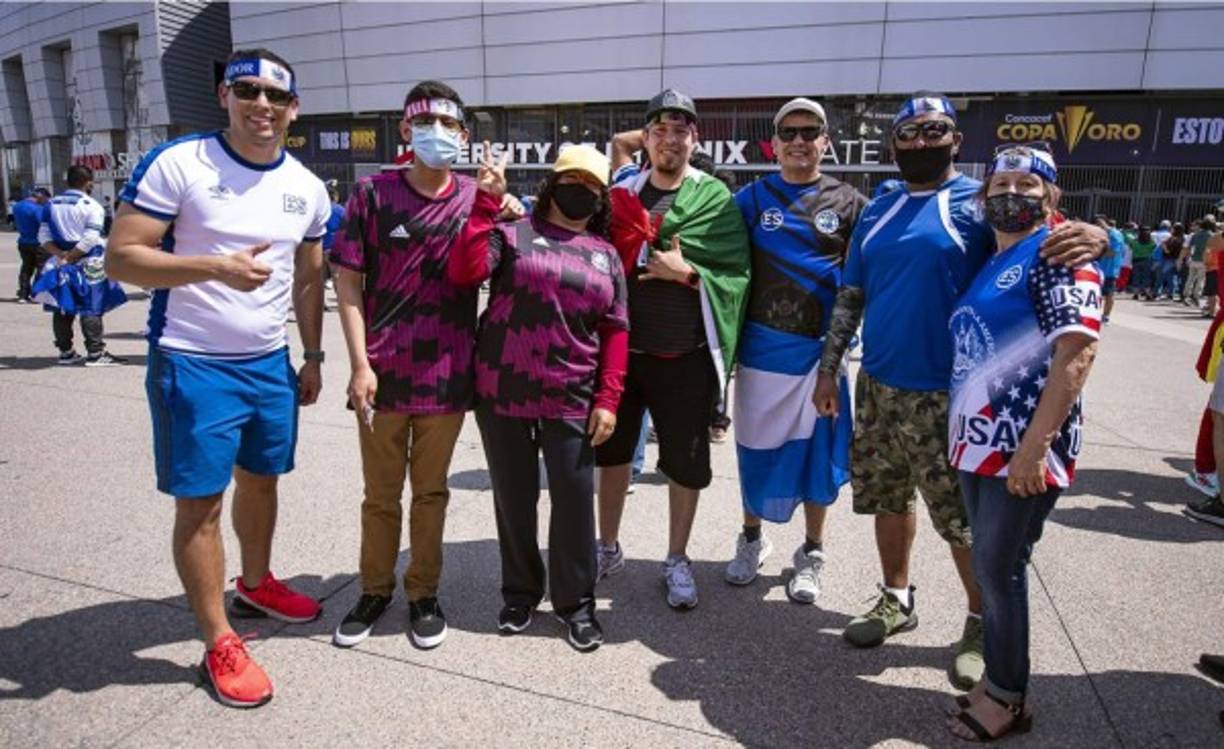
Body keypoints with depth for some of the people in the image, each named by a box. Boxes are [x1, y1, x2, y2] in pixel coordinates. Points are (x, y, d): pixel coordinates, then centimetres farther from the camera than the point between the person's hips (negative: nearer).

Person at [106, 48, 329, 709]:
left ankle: (256, 585, 41)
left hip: (271, 364, 5)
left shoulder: (306, 187, 6)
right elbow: (121, 259, -13)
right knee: (198, 502, 3)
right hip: (192, 366, -5)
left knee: (260, 480, 18)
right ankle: (219, 644, 16)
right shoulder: (176, 163, -11)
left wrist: (313, 357, 12)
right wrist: (216, 267, -28)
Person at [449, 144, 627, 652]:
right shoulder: (513, 232, 2)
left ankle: (576, 602, 25)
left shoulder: (607, 255, 11)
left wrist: (608, 399, -1)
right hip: (503, 396, -1)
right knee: (513, 500, 12)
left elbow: (615, 332, 7)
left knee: (575, 501, 6)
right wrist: (485, 204, -16)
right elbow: (463, 272, -13)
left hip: (572, 402, 2)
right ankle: (520, 592, 33)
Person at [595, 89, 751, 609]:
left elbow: (736, 274, -8)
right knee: (612, 450, 15)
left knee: (686, 463, 9)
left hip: (684, 356, -3)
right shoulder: (623, 188, 5)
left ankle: (677, 560, 29)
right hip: (621, 347, 3)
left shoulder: (715, 198, -3)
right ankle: (608, 548, 35)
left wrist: (685, 272, -19)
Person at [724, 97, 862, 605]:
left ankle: (811, 553, 26)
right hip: (760, 347, 1)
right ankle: (752, 539, 32)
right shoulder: (752, 198, 4)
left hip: (821, 349, 0)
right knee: (757, 447, 11)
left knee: (817, 450, 7)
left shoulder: (849, 203, 3)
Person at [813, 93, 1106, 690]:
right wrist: (828, 367, 8)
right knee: (888, 497, 16)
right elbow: (850, 296, 12)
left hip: (946, 393, -5)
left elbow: (1049, 238, -12)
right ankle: (897, 600, 36)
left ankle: (982, 623, 27)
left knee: (963, 517, 5)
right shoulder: (877, 211, 10)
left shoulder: (980, 203, -4)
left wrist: (1095, 235, -35)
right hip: (877, 386, 5)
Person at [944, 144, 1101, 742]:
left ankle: (1005, 699, 18)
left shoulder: (1058, 256, -8)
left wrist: (1033, 447, -23)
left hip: (1025, 448, -7)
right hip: (979, 442, 8)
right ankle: (1000, 684, 29)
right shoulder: (988, 264, 16)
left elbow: (1076, 355, -18)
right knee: (992, 568, 14)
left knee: (999, 570, 0)